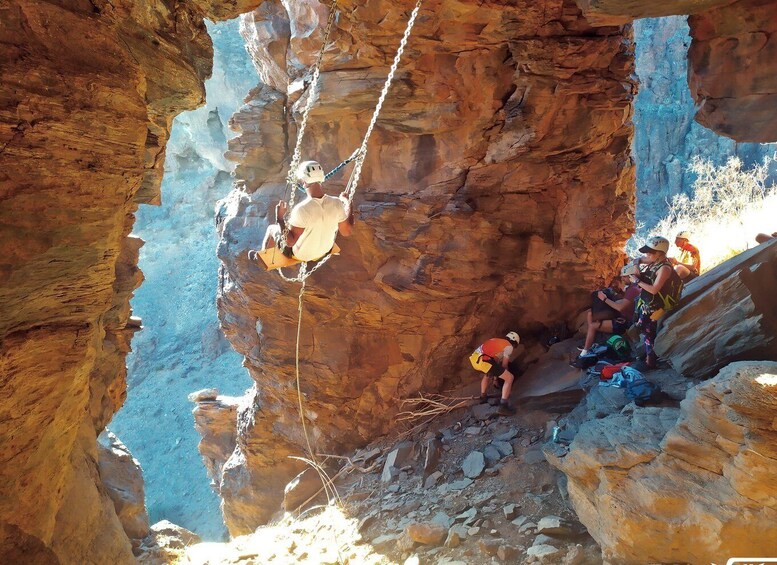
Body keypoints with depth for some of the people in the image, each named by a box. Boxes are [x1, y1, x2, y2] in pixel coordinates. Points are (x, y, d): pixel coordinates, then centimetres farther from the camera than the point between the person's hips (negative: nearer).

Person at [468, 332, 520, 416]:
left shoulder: (496, 340, 32)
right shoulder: (509, 347, 10)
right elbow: (504, 365, 12)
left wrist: (495, 373, 50)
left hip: (474, 358, 8)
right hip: (484, 361, -8)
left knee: (488, 373, 40)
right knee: (510, 378, 1)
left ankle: (483, 396, 49)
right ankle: (503, 406, 1)